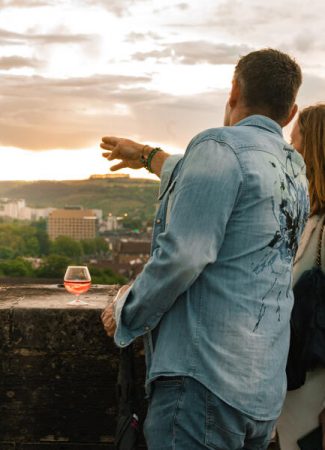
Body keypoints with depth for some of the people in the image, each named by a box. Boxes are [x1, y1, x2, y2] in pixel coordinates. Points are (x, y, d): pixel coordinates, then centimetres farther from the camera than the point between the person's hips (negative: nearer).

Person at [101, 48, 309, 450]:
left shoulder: (222, 146, -11)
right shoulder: (295, 169, 14)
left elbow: (182, 255, -20)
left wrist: (126, 312, -3)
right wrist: (145, 155, 45)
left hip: (206, 385, -8)